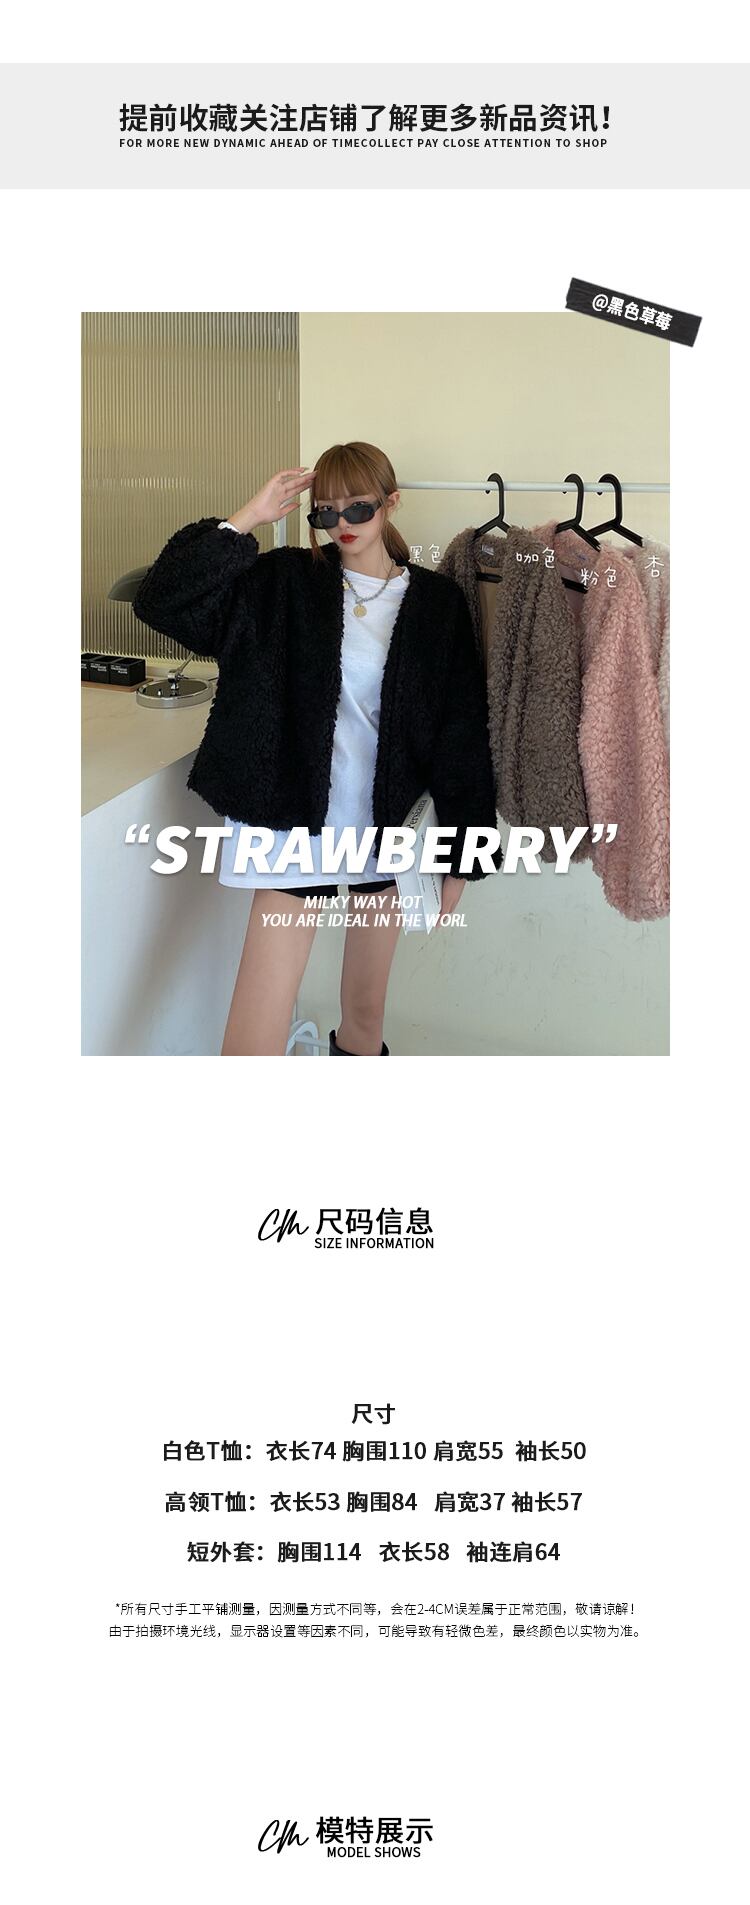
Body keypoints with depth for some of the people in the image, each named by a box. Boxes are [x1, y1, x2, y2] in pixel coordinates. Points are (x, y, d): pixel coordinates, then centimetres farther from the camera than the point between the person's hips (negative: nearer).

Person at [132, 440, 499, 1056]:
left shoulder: (437, 601, 1)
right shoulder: (287, 582, 1)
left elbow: (461, 731, 3)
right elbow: (163, 599, -9)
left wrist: (462, 850, 2)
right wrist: (246, 520, -13)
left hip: (388, 819, 2)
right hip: (296, 817, -1)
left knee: (366, 1016, 18)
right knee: (251, 1046, -9)